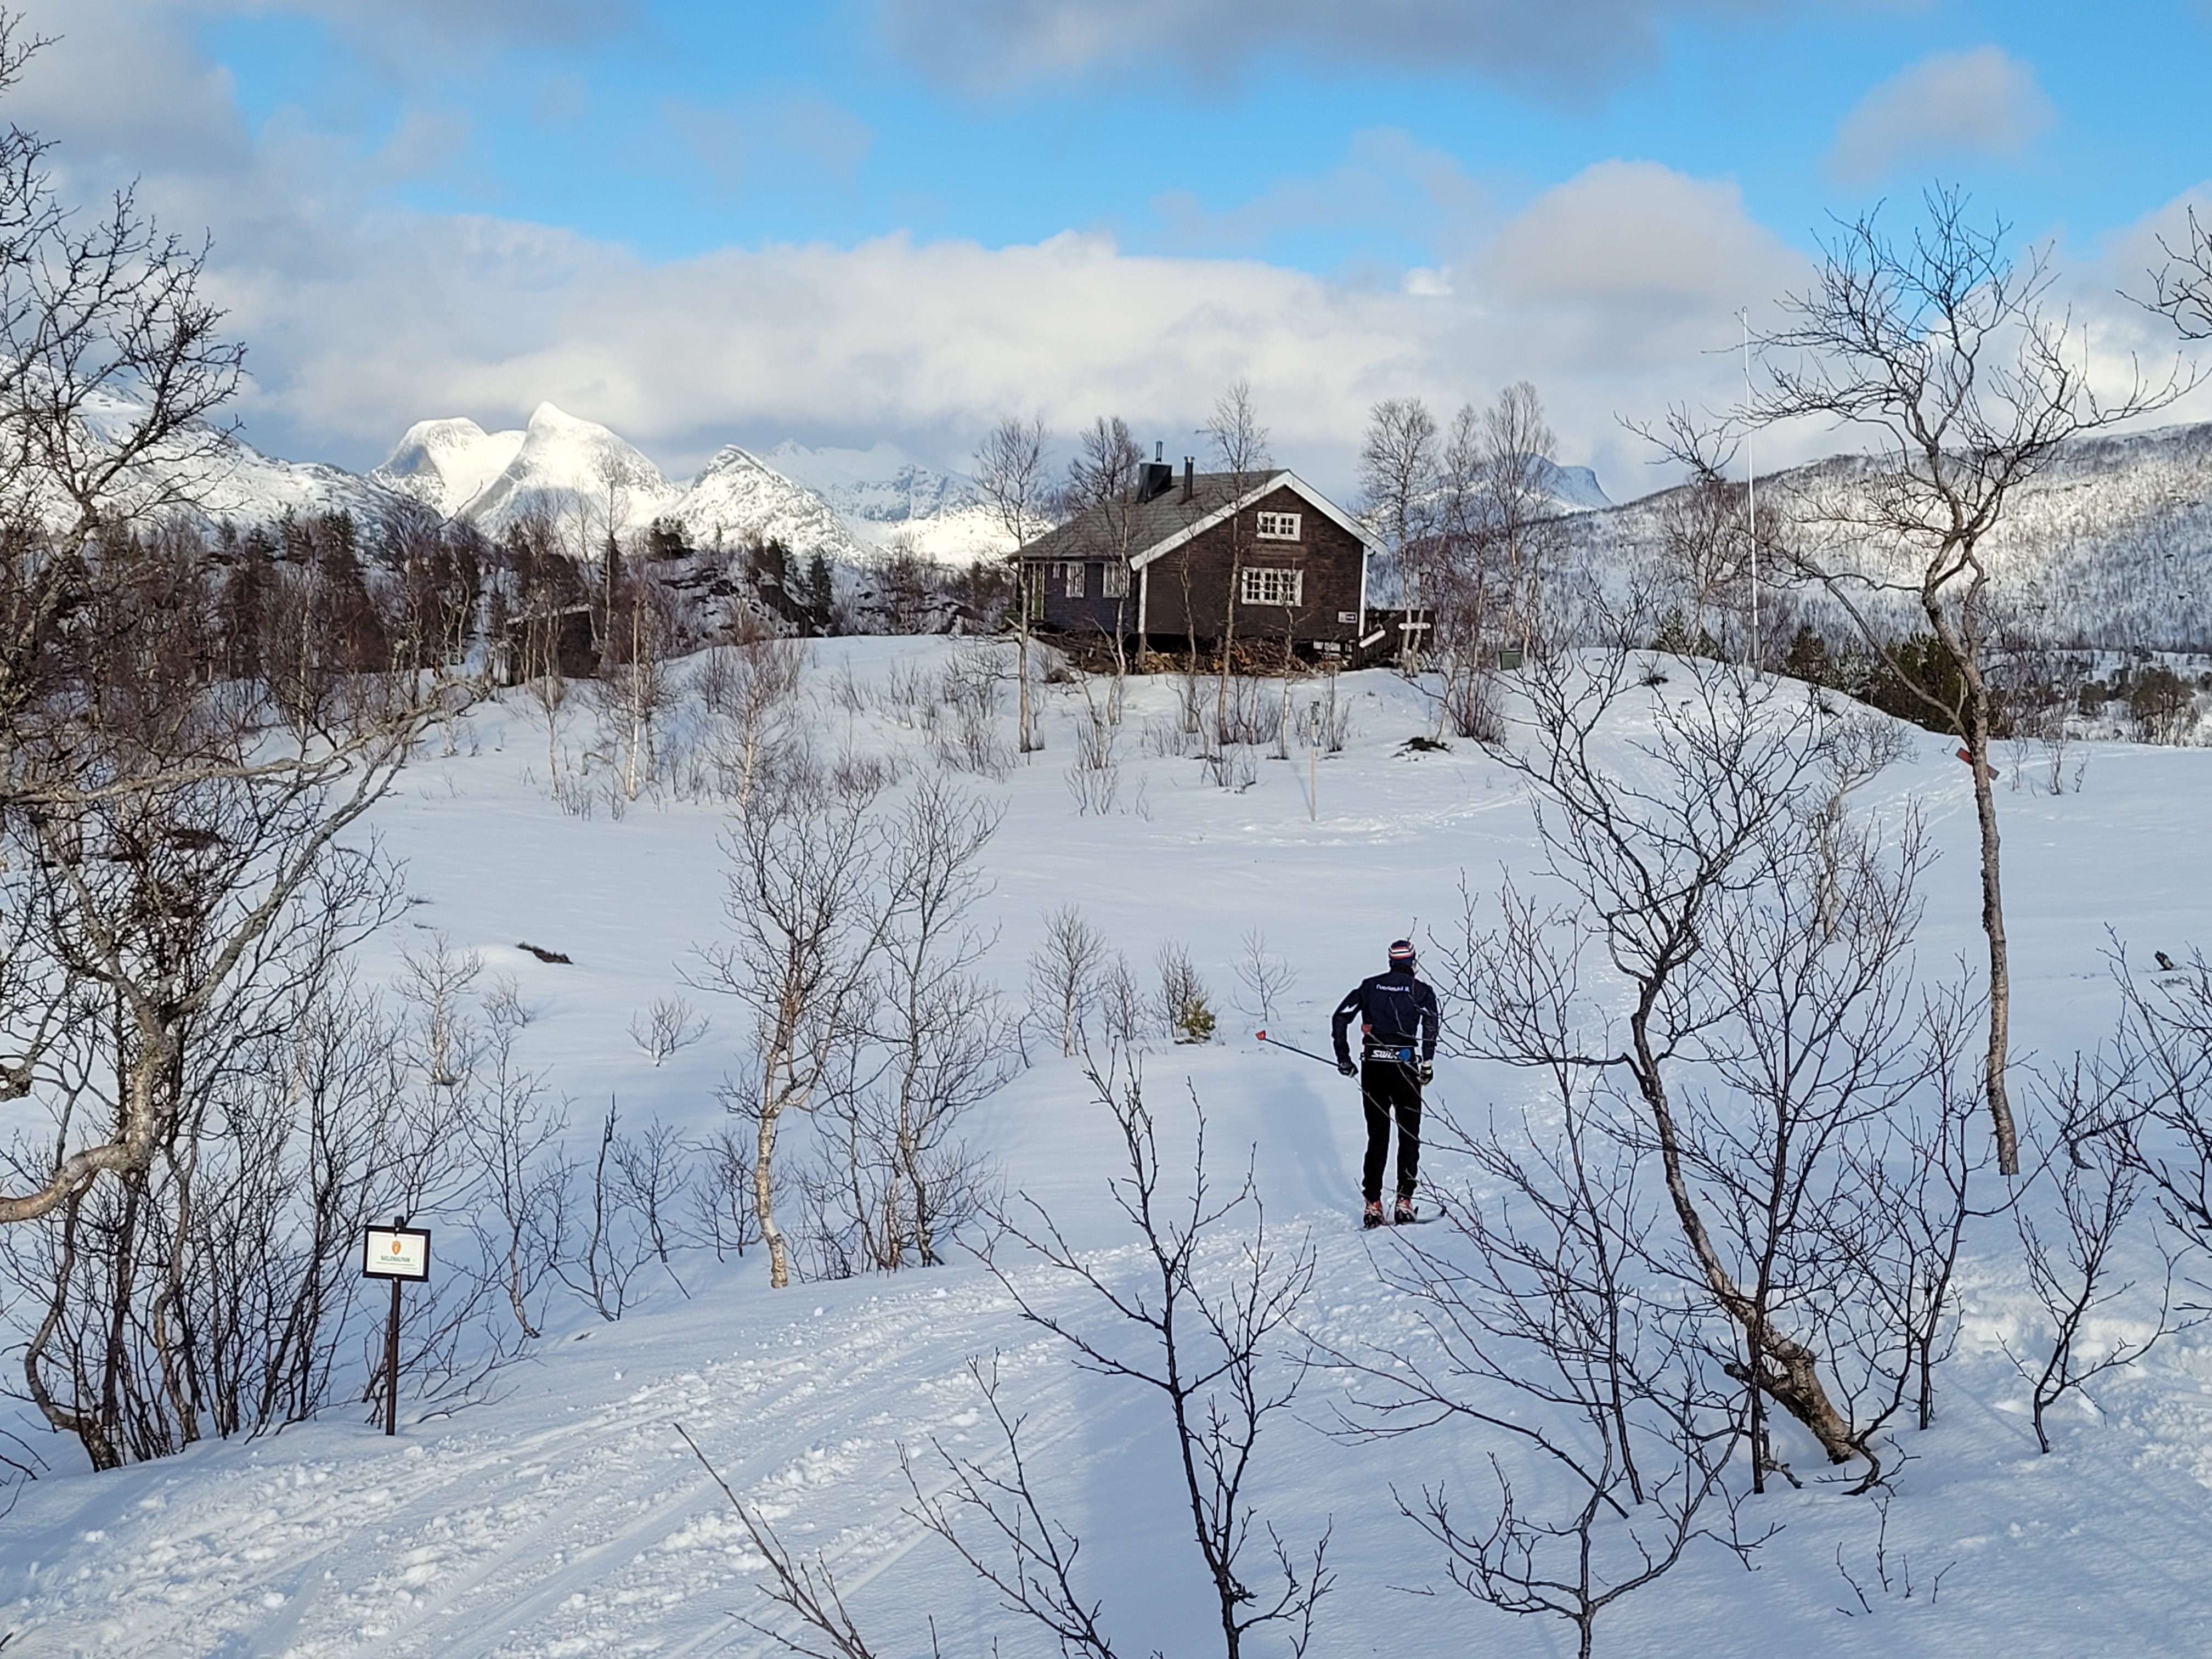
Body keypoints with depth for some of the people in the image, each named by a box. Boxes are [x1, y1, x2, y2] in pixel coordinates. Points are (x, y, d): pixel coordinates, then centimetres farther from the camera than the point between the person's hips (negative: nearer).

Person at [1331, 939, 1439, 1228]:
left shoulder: (1370, 986, 9)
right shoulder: (1421, 990, 3)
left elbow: (1340, 1018, 2)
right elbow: (1430, 1023, -15)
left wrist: (1344, 1059, 7)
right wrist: (1428, 1061, -13)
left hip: (1372, 1068, 2)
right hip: (1405, 1068, -2)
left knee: (1377, 1138, 10)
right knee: (1409, 1138, 8)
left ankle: (1373, 1205, 5)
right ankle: (1404, 1202, 2)